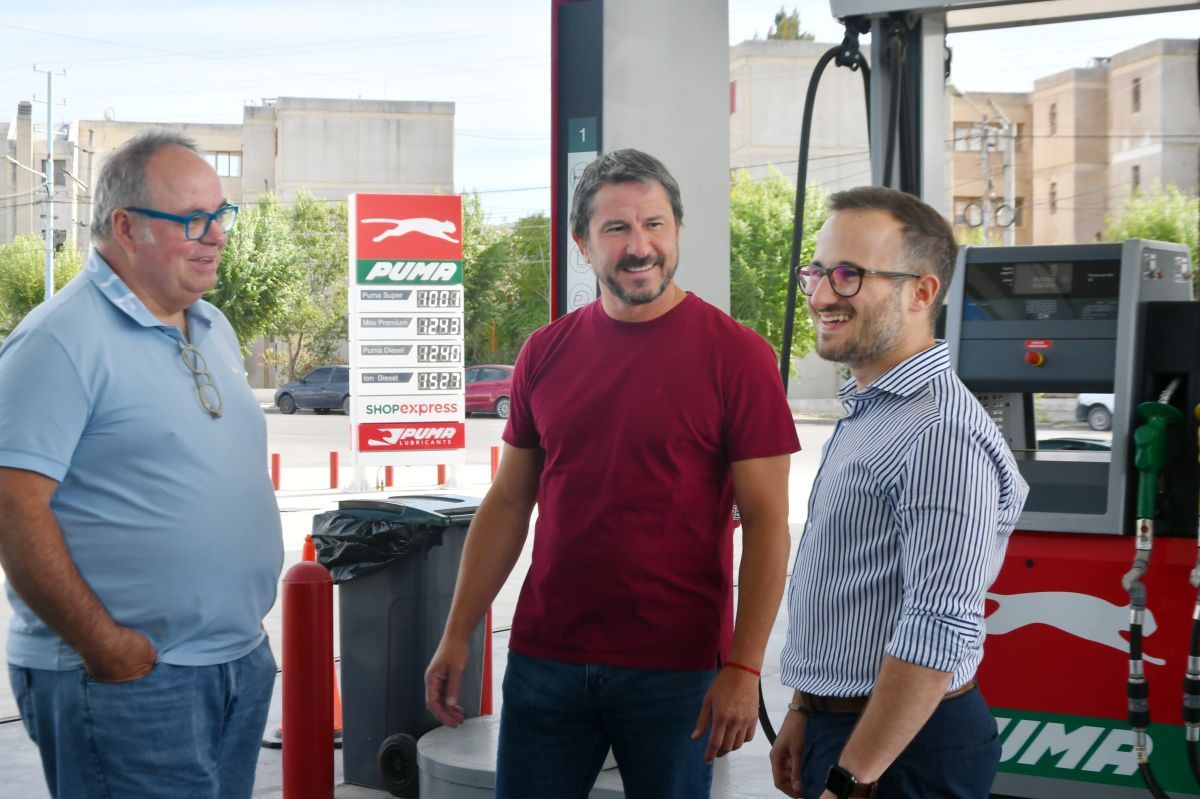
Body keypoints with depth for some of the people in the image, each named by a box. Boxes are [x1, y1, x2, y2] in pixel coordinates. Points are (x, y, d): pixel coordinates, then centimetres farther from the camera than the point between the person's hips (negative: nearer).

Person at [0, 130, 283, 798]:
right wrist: (104, 645, -19)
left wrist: (245, 622, 15)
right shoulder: (63, 340, -14)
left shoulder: (215, 330, 13)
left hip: (243, 662, 8)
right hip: (128, 675, -8)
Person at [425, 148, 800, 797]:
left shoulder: (735, 355, -6)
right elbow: (507, 503, 11)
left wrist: (744, 668, -14)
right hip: (544, 659, 3)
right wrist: (457, 634, 6)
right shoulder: (547, 352, 5)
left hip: (674, 670, -3)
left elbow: (766, 521, -8)